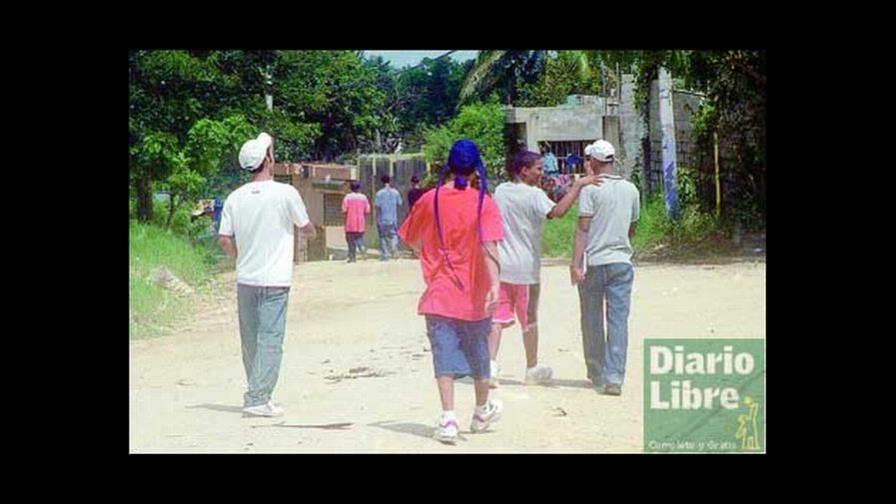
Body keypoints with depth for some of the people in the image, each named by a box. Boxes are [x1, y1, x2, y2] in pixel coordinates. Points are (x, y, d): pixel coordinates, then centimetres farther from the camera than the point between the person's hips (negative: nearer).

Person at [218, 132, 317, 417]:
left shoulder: (236, 197, 3)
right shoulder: (285, 193, -9)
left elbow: (224, 239, 3)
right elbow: (306, 227, 4)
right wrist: (312, 233, 27)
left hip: (245, 279, 5)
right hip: (274, 279, -5)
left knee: (250, 339, 13)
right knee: (271, 338, -4)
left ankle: (258, 393, 23)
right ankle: (258, 398, -10)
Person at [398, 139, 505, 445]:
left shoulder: (429, 200, -2)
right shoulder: (483, 203, -8)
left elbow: (411, 240, 11)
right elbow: (489, 247, -20)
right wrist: (494, 285, -27)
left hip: (438, 293, 0)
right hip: (474, 295, 0)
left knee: (444, 353, -2)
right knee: (477, 353, 17)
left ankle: (448, 418, -16)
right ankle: (482, 412, 35)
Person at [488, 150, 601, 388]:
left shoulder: (500, 191, 5)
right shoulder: (534, 195, -14)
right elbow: (557, 211, -31)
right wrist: (577, 185, -28)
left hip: (499, 264, 5)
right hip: (525, 267, -4)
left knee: (497, 316, 4)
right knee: (529, 319, 9)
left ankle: (491, 364, -12)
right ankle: (532, 369, 21)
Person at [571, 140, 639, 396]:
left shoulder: (590, 189, -7)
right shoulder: (631, 190, 9)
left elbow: (583, 228, -12)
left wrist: (576, 263, -13)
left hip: (594, 262, -3)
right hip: (622, 262, 3)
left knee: (592, 320, 10)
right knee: (619, 320, 0)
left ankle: (596, 374, 20)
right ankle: (614, 377, -9)